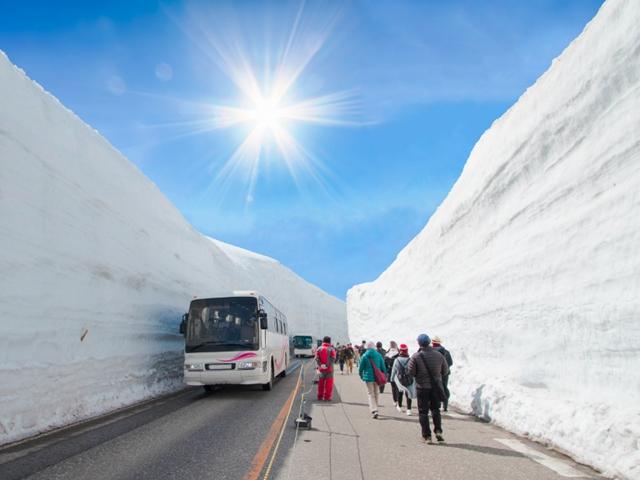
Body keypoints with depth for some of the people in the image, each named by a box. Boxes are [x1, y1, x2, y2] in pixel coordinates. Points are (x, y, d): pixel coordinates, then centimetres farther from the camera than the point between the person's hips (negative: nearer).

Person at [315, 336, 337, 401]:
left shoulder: (319, 348, 3)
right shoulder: (331, 349, -5)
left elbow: (316, 358, -5)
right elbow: (333, 359, -15)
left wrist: (320, 365, -12)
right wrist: (327, 365, -16)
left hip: (321, 368, 3)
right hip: (329, 368, -3)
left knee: (321, 382, 13)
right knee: (329, 383, 3)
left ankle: (320, 396, 18)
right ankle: (327, 397, 1)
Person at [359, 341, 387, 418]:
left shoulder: (364, 356, -7)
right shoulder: (379, 355, 0)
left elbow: (360, 368, -2)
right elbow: (383, 367, 2)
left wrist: (361, 376, 15)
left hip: (368, 378, -3)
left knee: (371, 394, 2)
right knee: (376, 393, 17)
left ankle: (374, 410, -12)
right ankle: (374, 409, 27)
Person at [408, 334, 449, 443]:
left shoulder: (415, 356, -13)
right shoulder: (439, 355, -3)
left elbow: (410, 372, -12)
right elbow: (445, 371, 5)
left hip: (422, 387, -3)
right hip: (436, 387, 3)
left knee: (423, 411, 7)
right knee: (435, 409, 19)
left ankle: (427, 435, 6)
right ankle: (438, 431, 6)